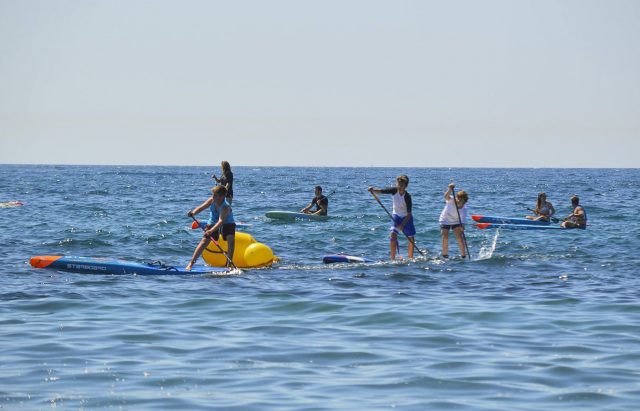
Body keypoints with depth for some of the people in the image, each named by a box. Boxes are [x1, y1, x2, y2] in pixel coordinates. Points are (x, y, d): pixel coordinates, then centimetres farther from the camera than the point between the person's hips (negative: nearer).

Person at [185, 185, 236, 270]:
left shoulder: (225, 207, -36)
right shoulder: (211, 200, -20)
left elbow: (221, 221, -48)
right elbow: (201, 207, -24)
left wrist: (211, 231, -62)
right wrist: (193, 212, -47)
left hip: (227, 223, -3)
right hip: (213, 223, 3)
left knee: (231, 239, -28)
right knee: (204, 241, -9)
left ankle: (229, 264, -19)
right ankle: (191, 263, -7)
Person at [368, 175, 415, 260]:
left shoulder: (407, 197, -25)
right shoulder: (394, 191, -16)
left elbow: (409, 214, -24)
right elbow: (380, 191, -19)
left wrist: (402, 225, -32)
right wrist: (373, 190, -41)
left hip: (406, 218, -2)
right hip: (396, 216, 2)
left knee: (411, 239, 3)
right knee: (393, 235, -15)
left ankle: (410, 259, 18)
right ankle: (392, 259, -12)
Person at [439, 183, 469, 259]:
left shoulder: (463, 210, -24)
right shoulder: (451, 201, -27)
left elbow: (463, 220, -34)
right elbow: (446, 196, -48)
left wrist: (462, 227, -56)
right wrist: (450, 189, -68)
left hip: (456, 222, 1)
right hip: (445, 221, -1)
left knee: (460, 238, -9)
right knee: (445, 238, -9)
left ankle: (463, 255, 0)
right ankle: (445, 255, 5)